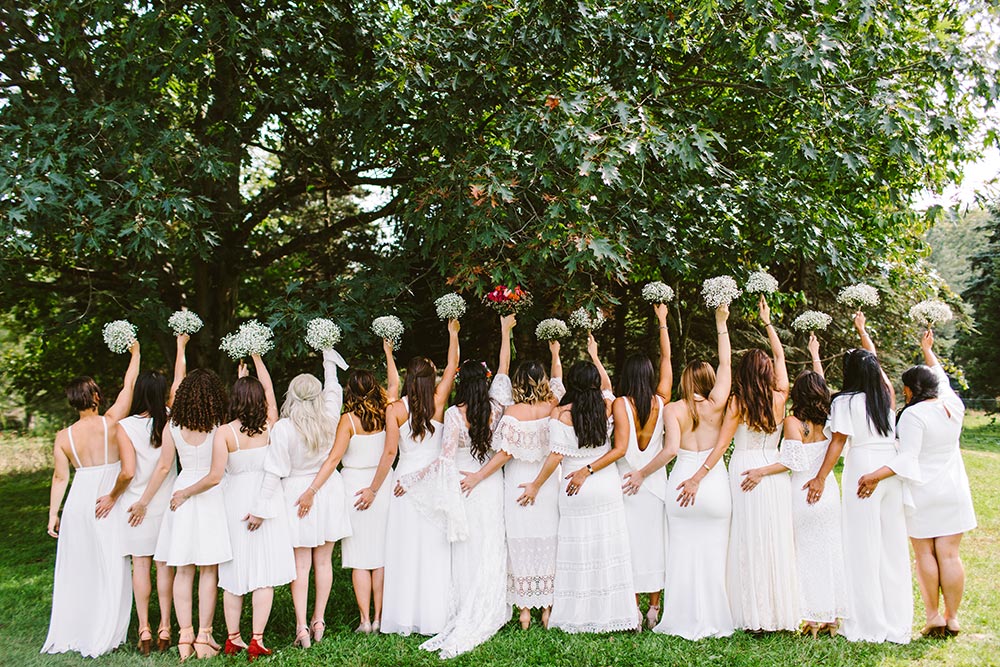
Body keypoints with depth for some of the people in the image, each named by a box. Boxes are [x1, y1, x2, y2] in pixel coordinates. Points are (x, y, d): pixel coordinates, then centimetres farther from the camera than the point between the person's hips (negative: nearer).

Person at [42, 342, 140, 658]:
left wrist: (53, 514, 10)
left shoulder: (63, 436, 0)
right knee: (109, 569, 5)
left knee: (76, 569, 13)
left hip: (78, 502, 3)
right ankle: (101, 638, 9)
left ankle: (70, 634, 22)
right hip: (108, 503, -3)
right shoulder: (111, 422, -8)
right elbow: (128, 385, 0)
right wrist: (135, 353, 12)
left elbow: (60, 477, 2)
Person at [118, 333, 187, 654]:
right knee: (165, 565, 9)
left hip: (136, 503, -2)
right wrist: (181, 344, 20)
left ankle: (144, 629, 11)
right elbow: (179, 380, 9)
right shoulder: (169, 420, -4)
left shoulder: (125, 426, -11)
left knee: (141, 566, 6)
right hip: (166, 503, 2)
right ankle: (165, 627, 13)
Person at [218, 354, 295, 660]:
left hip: (234, 499, 1)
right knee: (264, 571, 3)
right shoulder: (269, 426, -5)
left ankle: (233, 639, 19)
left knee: (234, 571, 10)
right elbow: (269, 388, 9)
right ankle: (256, 640, 3)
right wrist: (256, 356, 20)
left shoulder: (224, 432, -12)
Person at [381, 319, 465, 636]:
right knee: (434, 550, 6)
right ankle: (432, 617, 11)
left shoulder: (395, 410, -6)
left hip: (405, 481, -1)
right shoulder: (438, 402, -2)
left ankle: (404, 619, 10)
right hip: (436, 484, 1)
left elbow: (390, 451, -7)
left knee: (406, 549, 4)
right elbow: (452, 366, 9)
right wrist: (453, 333, 21)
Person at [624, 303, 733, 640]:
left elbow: (671, 449, -16)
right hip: (715, 483, 1)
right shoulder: (716, 404, -2)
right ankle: (714, 620, 14)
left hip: (681, 479, 0)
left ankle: (684, 620, 14)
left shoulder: (673, 409, -5)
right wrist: (721, 324, 12)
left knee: (682, 552, 8)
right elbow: (726, 364, 7)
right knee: (713, 552, 8)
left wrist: (642, 473, -6)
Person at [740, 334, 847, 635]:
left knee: (807, 554, 4)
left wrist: (762, 471, -22)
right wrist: (815, 355, 32)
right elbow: (820, 386, 19)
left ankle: (813, 619, 7)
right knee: (831, 551, 11)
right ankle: (833, 617, 17)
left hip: (802, 492, -4)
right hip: (828, 489, 5)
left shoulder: (793, 422, -12)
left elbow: (795, 460, -22)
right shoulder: (829, 419, 2)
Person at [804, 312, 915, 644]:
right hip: (892, 472, 5)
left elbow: (837, 443, -10)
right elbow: (874, 362, 25)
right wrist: (862, 330, 39)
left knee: (864, 548, 1)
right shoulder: (886, 395, 8)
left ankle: (868, 623, 5)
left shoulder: (845, 401, -6)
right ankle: (897, 622, 17)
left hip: (862, 472, -5)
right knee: (893, 546, 10)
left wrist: (820, 478, -6)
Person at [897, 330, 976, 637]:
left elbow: (907, 460, -21)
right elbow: (942, 380, 23)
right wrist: (927, 351, 34)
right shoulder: (953, 406, 2)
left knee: (925, 555, 6)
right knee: (950, 555, 7)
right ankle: (952, 618, 11)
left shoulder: (913, 414, -16)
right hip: (954, 491, 5)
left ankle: (934, 616, 10)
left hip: (921, 493, -5)